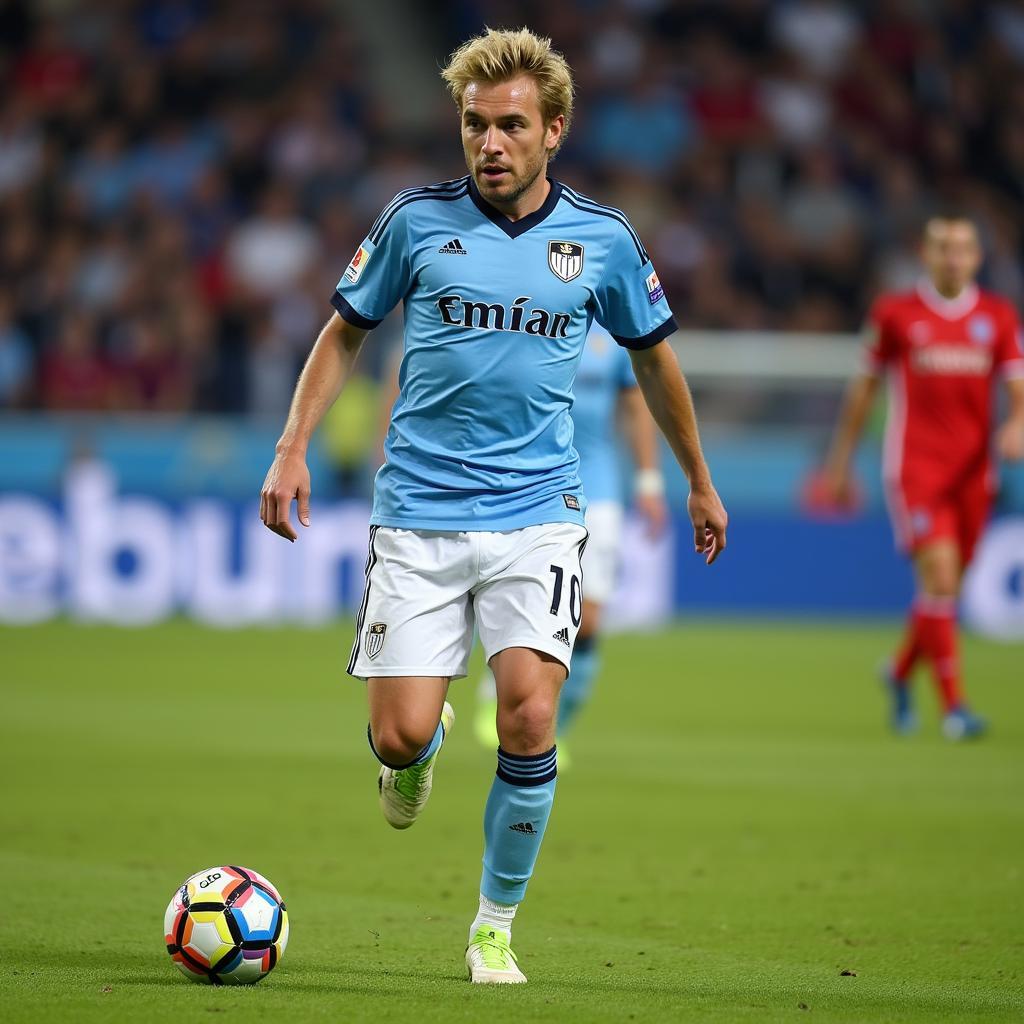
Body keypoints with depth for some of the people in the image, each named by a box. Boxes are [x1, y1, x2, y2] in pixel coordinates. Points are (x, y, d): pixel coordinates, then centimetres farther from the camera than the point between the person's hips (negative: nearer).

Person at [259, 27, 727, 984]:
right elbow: (345, 331, 12)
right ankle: (418, 755, 33)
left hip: (536, 515, 0)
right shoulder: (417, 220, -1)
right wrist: (293, 449, 2)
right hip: (418, 512, 0)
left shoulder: (601, 239, 2)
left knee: (529, 718, -16)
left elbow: (653, 357, 18)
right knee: (401, 736, -8)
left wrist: (699, 483, 25)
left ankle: (496, 925, 4)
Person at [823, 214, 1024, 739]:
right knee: (939, 574, -18)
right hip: (915, 465, -3)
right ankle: (953, 703, -16)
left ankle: (900, 671, 38)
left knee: (945, 589, 10)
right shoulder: (894, 314, 1)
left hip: (973, 472, 3)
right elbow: (864, 388, 9)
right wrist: (840, 463, 11)